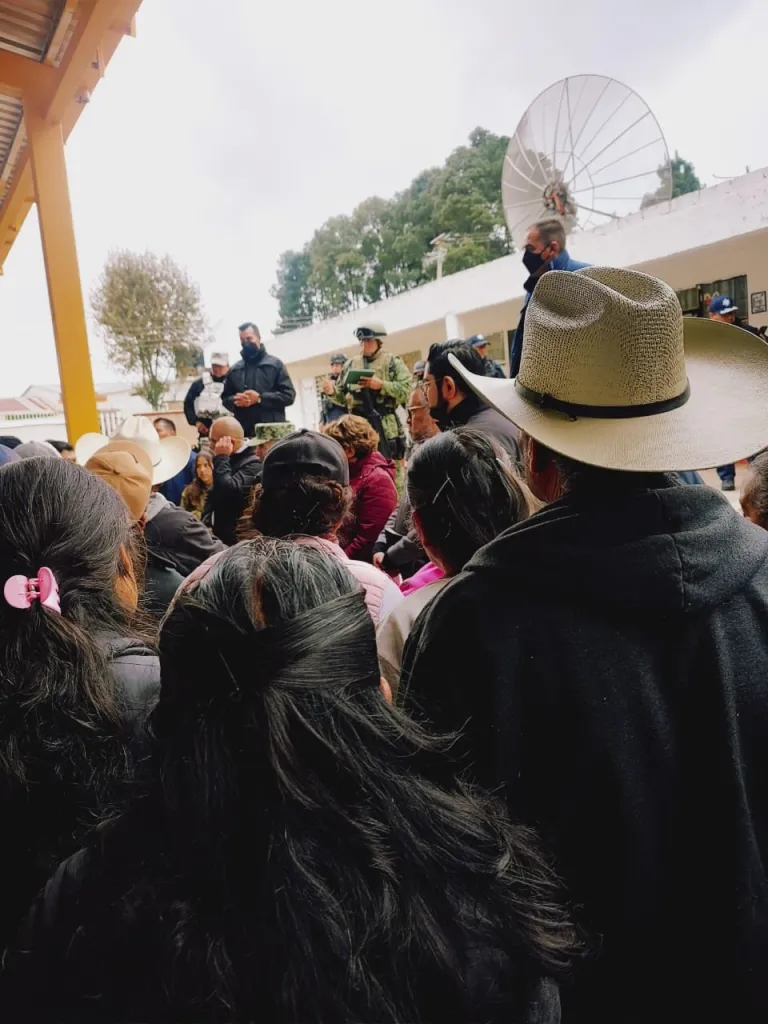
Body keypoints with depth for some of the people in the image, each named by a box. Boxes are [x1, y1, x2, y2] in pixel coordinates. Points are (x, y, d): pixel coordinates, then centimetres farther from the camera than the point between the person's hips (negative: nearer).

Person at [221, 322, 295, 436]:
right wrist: (235, 400, -6)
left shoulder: (275, 363, 8)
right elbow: (225, 398, 18)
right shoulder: (234, 369, 18)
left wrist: (260, 398, -12)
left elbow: (289, 395, -1)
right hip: (243, 432, 3)